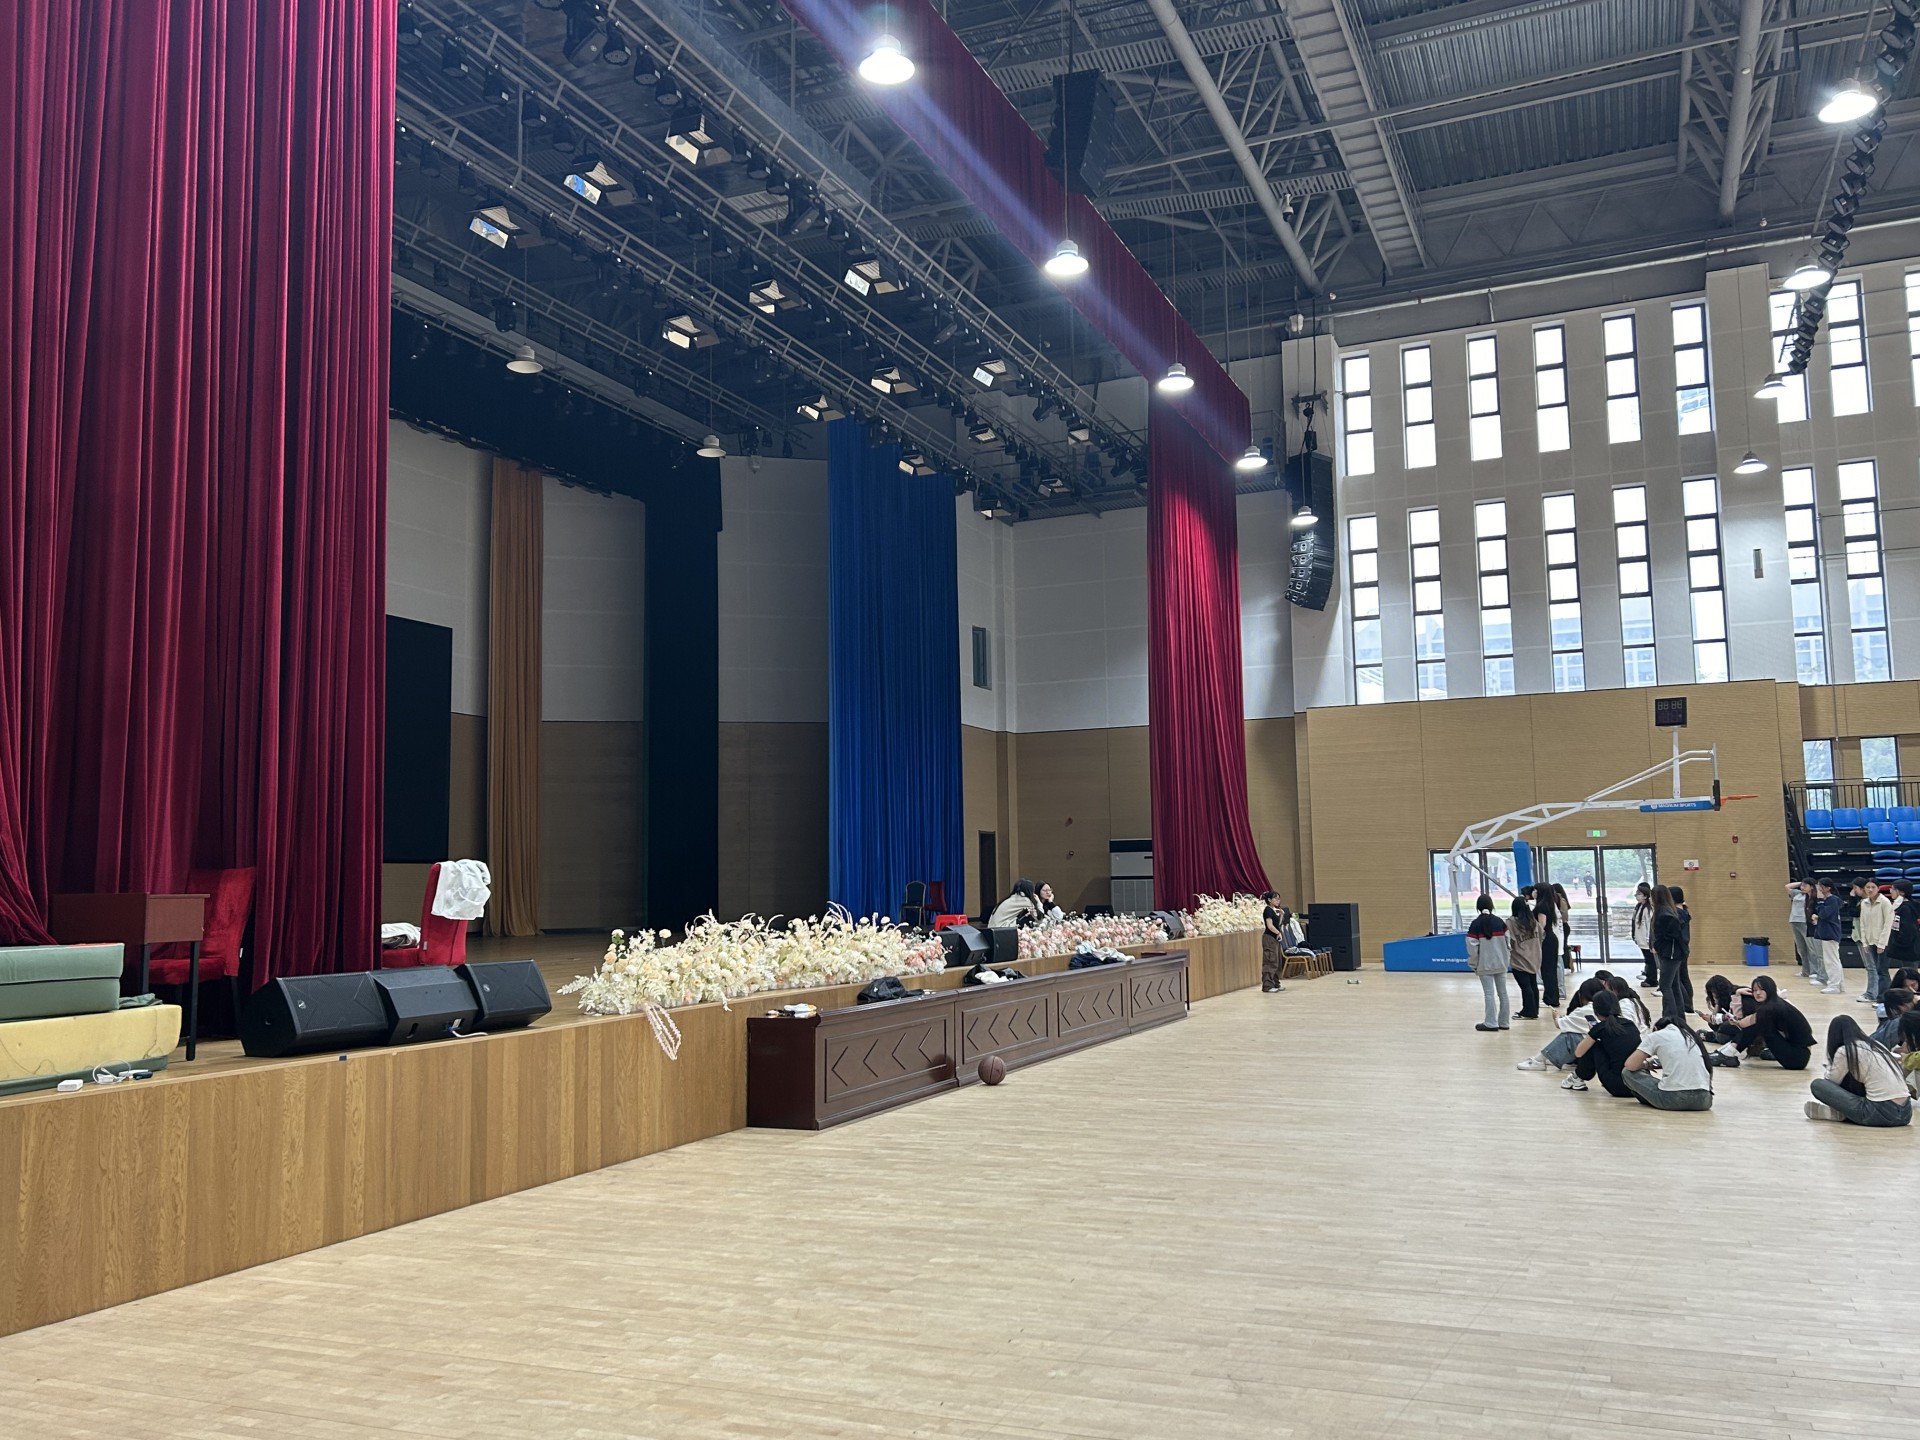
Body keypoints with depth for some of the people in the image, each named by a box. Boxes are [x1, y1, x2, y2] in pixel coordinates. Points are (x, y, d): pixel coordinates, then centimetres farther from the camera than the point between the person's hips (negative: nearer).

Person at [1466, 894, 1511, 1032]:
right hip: (1501, 963, 3)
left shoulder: (1476, 924, -10)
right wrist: (1508, 959, 14)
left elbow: (1472, 947, -10)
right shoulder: (1500, 921, 0)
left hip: (1485, 965, -3)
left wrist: (1474, 964, 1)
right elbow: (1508, 942, 2)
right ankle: (1504, 1022, 15)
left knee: (1489, 994, 0)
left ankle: (1491, 1023, -1)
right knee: (1502, 992, 10)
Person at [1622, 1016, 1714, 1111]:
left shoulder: (1656, 1036, 7)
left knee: (1627, 1072, 15)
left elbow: (1630, 1065, 3)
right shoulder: (1691, 1036, 21)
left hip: (1673, 1098, -5)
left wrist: (1645, 1065, 24)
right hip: (1703, 1101, 5)